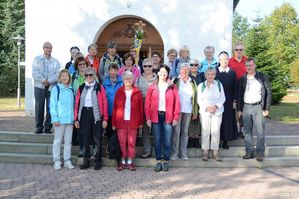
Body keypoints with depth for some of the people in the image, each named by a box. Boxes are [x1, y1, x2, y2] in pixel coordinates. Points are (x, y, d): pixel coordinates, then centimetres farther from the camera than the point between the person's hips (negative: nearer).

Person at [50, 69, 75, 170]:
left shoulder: (71, 90, 11)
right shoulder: (56, 89, -2)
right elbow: (52, 105, -5)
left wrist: (74, 117, 6)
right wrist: (55, 119, -11)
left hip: (70, 119, 4)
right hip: (59, 119, -4)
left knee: (68, 141, 8)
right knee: (58, 141, 3)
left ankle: (67, 160, 17)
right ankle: (57, 161, 11)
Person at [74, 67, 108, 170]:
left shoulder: (99, 87, 0)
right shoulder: (81, 88, 9)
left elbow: (104, 103, -4)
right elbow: (77, 103, 6)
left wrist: (105, 119, -10)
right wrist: (76, 119, 1)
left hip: (96, 115, -3)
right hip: (84, 114, 3)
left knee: (97, 139, 2)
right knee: (85, 139, 7)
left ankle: (98, 161, 13)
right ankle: (86, 161, 17)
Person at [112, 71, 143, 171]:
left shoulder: (137, 92, 4)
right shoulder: (119, 92, 5)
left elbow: (141, 107, 4)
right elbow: (115, 107, 3)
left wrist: (141, 121, 1)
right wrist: (113, 122, -1)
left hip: (133, 121, 0)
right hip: (121, 121, 0)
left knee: (131, 142, 4)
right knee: (122, 142, 4)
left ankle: (130, 162, 14)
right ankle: (123, 162, 15)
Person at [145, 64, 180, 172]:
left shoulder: (172, 86, 5)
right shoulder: (152, 87, 6)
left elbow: (176, 102, 3)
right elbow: (148, 103, 3)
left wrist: (176, 117, -3)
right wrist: (148, 117, -3)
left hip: (168, 117, 0)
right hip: (156, 116, 1)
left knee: (167, 140, 2)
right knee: (157, 140, 6)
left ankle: (165, 161, 14)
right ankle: (158, 161, 15)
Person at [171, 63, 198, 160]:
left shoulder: (192, 82, 10)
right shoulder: (175, 80, 1)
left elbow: (195, 97, 11)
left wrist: (195, 112, 8)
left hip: (188, 110, 3)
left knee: (185, 131, 8)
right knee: (176, 131, -3)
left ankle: (184, 152, 14)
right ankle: (174, 153, 3)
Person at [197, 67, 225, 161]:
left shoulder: (219, 84, 8)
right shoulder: (201, 85, 7)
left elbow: (222, 98, 6)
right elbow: (199, 100, 4)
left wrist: (216, 106, -10)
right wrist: (207, 107, -10)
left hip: (217, 111, 1)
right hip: (204, 111, 0)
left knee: (216, 131, -2)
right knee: (205, 131, -1)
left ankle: (215, 152, 6)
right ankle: (205, 152, 7)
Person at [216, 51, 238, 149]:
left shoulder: (232, 73, 4)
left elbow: (235, 88, 4)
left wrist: (235, 101, -1)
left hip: (229, 101, 2)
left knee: (228, 120, 5)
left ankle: (226, 140, 16)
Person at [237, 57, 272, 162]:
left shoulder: (263, 77, 0)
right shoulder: (242, 79, 10)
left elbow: (268, 93, 0)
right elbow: (239, 95, 13)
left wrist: (266, 109, -6)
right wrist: (239, 109, 8)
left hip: (258, 107, -3)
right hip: (246, 107, 3)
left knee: (260, 132, -2)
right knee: (247, 131, 6)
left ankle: (260, 153, 6)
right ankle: (249, 152, 15)